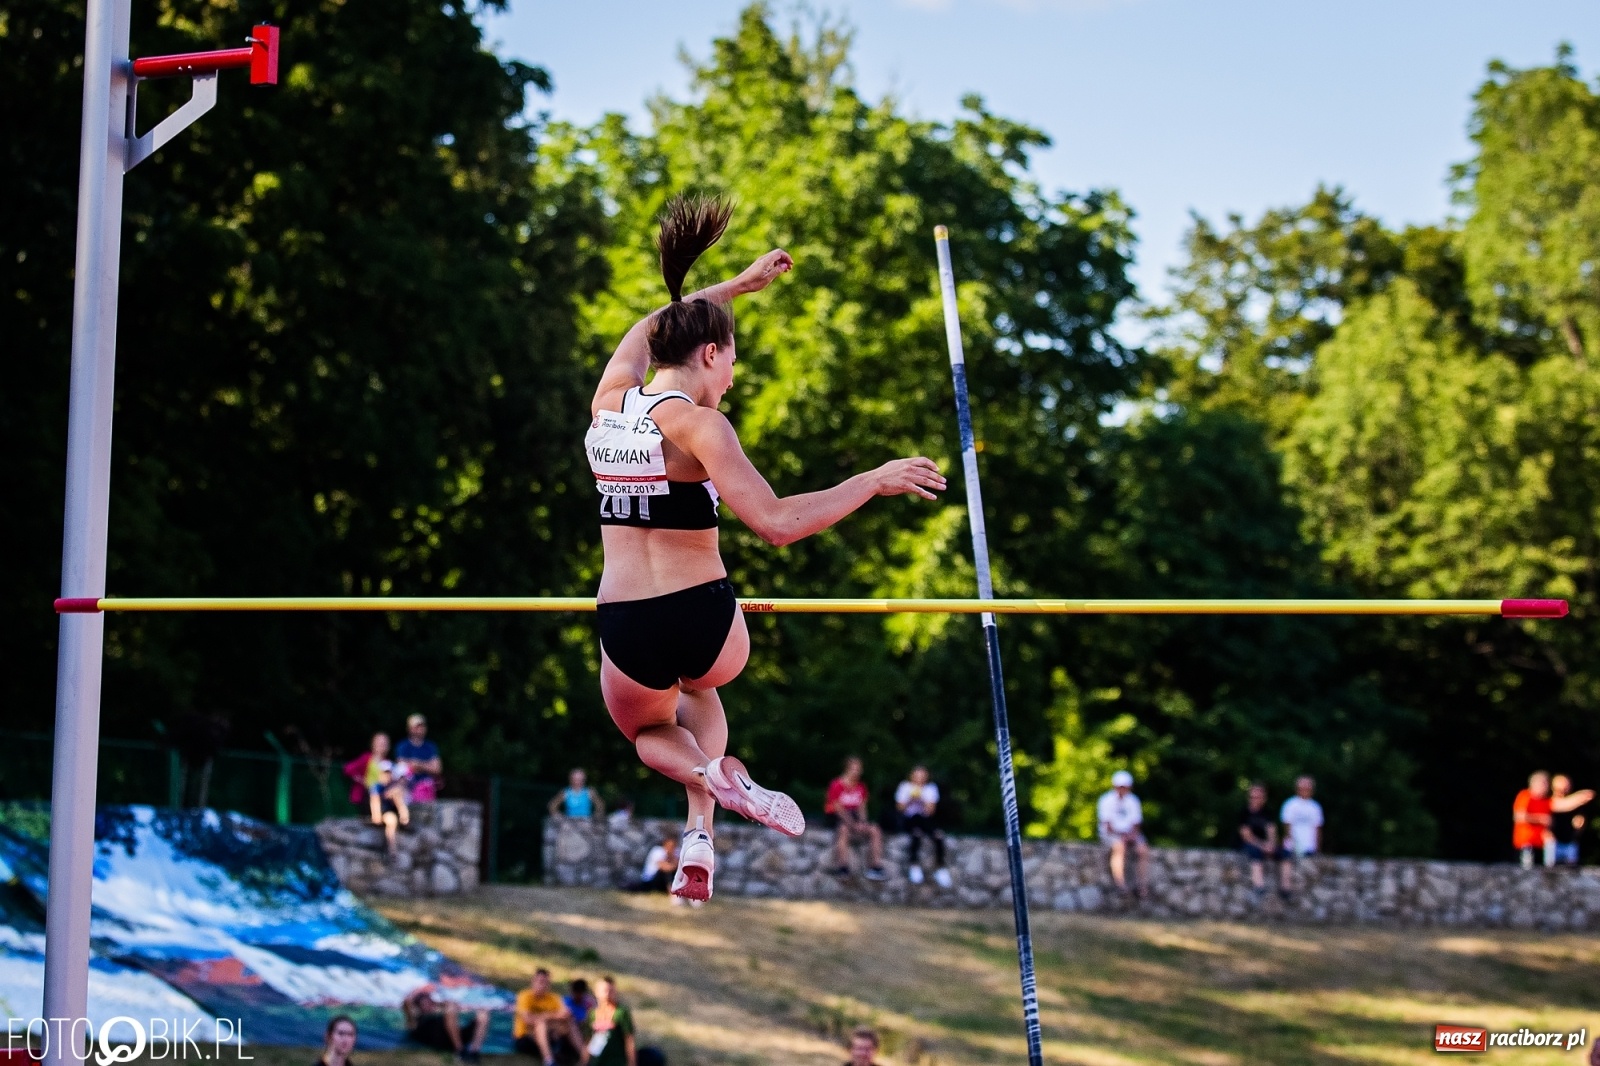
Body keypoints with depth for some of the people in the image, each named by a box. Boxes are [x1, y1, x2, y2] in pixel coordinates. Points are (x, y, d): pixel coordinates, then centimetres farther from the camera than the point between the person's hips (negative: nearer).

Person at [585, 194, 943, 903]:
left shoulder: (608, 403, 4)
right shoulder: (695, 423, -13)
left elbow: (649, 330, 27)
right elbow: (777, 524, -22)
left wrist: (737, 286, 38)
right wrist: (873, 482, -14)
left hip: (626, 631, 3)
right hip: (706, 621, -3)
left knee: (649, 730, 36)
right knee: (699, 687, 37)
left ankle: (702, 772, 1)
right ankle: (700, 834, 17)